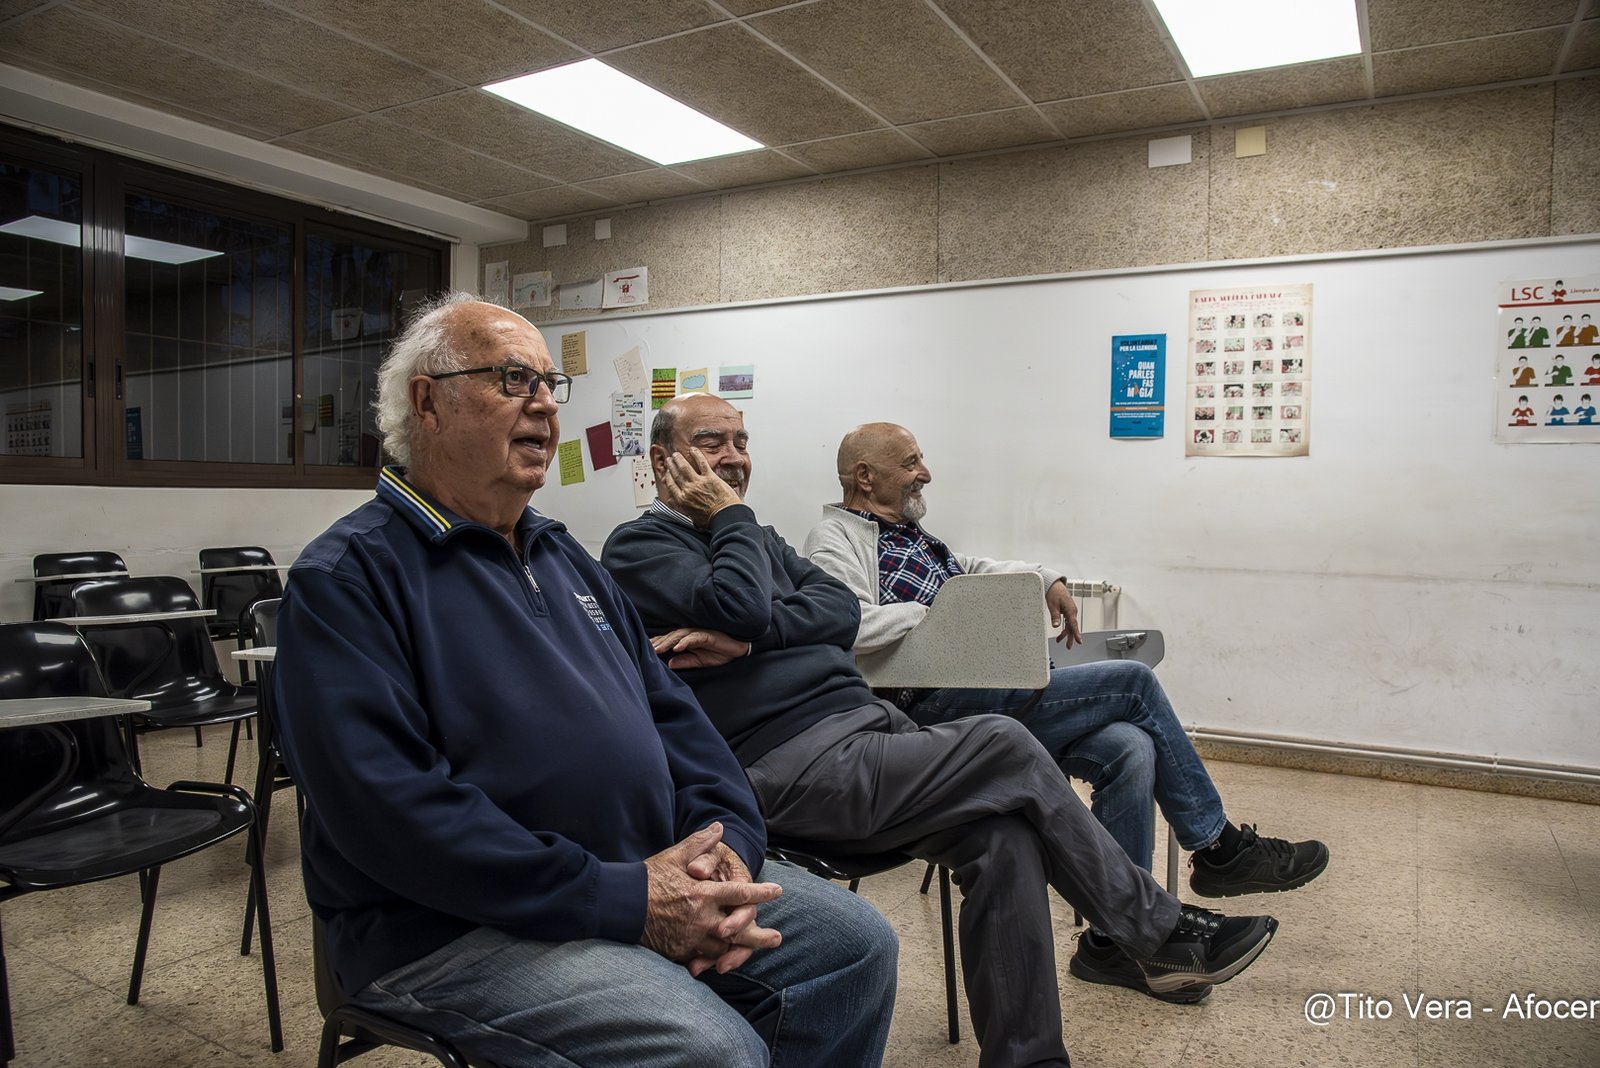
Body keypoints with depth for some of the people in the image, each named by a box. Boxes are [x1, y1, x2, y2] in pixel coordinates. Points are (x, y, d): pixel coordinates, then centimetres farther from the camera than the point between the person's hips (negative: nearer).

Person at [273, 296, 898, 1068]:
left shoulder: (563, 559, 16)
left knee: (856, 944, 0)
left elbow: (669, 709, 14)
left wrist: (727, 839, -6)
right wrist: (623, 901, -23)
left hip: (653, 878, 7)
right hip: (457, 927, -7)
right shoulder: (346, 577, -9)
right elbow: (390, 803, -21)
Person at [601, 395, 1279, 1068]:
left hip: (863, 721, 8)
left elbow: (841, 612, 7)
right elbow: (742, 609, -19)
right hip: (788, 764, -8)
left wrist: (751, 637, -10)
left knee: (1003, 829, -13)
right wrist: (730, 516, -3)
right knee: (1003, 748, -15)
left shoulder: (755, 538, 24)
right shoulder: (639, 547, 0)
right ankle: (1166, 936, 2)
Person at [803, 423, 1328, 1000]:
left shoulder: (908, 534, 24)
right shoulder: (835, 538, -4)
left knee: (1130, 749, -12)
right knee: (1133, 681, -12)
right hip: (939, 707, -9)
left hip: (995, 688, 9)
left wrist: (1046, 580, 21)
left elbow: (974, 571, 37)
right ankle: (1219, 847, 7)